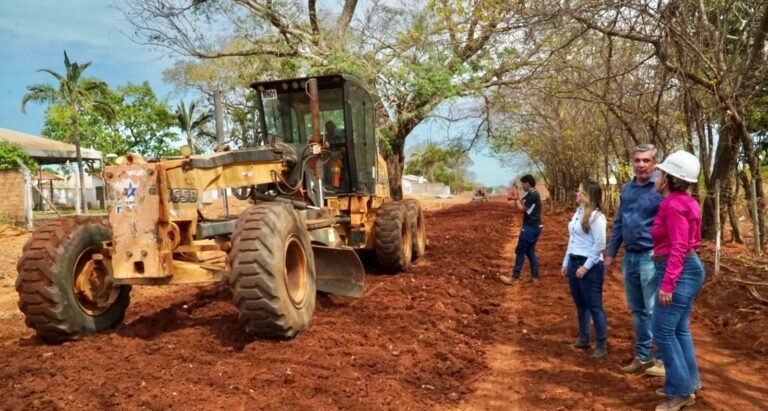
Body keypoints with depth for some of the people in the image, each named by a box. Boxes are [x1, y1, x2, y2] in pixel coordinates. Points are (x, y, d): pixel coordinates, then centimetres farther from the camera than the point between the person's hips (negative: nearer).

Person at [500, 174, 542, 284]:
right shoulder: (533, 194, 14)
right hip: (535, 227, 10)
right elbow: (520, 208, 14)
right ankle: (535, 277, 17)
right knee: (530, 251, 15)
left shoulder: (532, 195, -18)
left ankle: (515, 277, 2)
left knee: (520, 251, -3)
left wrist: (516, 198, -9)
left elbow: (521, 209, -17)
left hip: (530, 228, -10)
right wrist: (516, 198, 4)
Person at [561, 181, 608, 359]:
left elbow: (600, 245, -17)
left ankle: (602, 346, 10)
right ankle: (584, 340, 30)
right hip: (574, 262, 9)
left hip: (589, 266, -8)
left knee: (594, 306, -1)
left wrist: (586, 266, -18)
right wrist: (566, 263, 16)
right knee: (580, 305, 17)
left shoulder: (596, 216, -15)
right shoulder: (578, 212, 11)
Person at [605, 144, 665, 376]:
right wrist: (610, 253, 15)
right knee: (637, 311, 14)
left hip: (651, 258, -7)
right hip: (629, 257, 7)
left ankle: (664, 359, 13)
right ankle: (643, 357, 26)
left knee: (654, 312, 0)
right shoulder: (627, 189, 11)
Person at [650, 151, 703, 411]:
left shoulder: (673, 204, -18)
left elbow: (678, 248, -21)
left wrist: (667, 284, -22)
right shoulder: (682, 202, 12)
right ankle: (687, 385, 23)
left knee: (663, 329, -5)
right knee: (678, 329, 14)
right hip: (686, 270, 10)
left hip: (680, 273, -10)